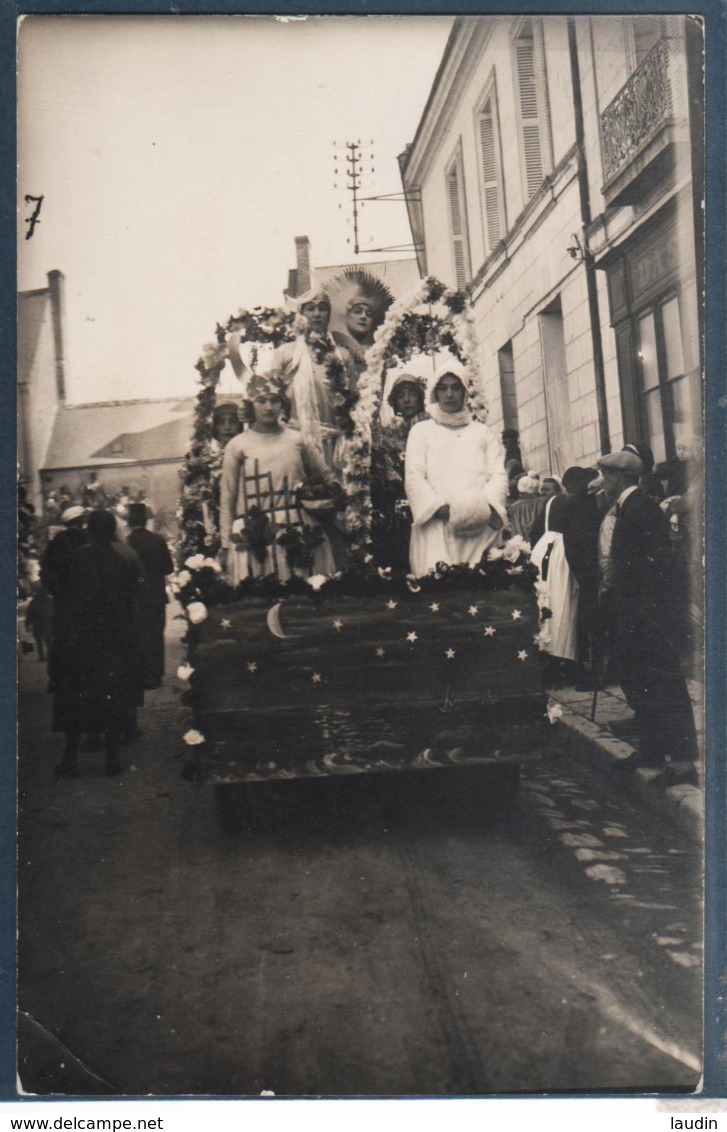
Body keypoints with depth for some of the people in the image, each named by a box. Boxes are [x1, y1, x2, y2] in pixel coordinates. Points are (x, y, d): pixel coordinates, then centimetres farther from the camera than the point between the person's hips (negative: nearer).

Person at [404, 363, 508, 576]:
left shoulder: (483, 432, 24)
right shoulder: (421, 430, 18)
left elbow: (499, 475, 11)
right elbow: (413, 478, 5)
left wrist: (483, 506, -11)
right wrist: (441, 508, -13)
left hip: (480, 527, 2)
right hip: (436, 524, -2)